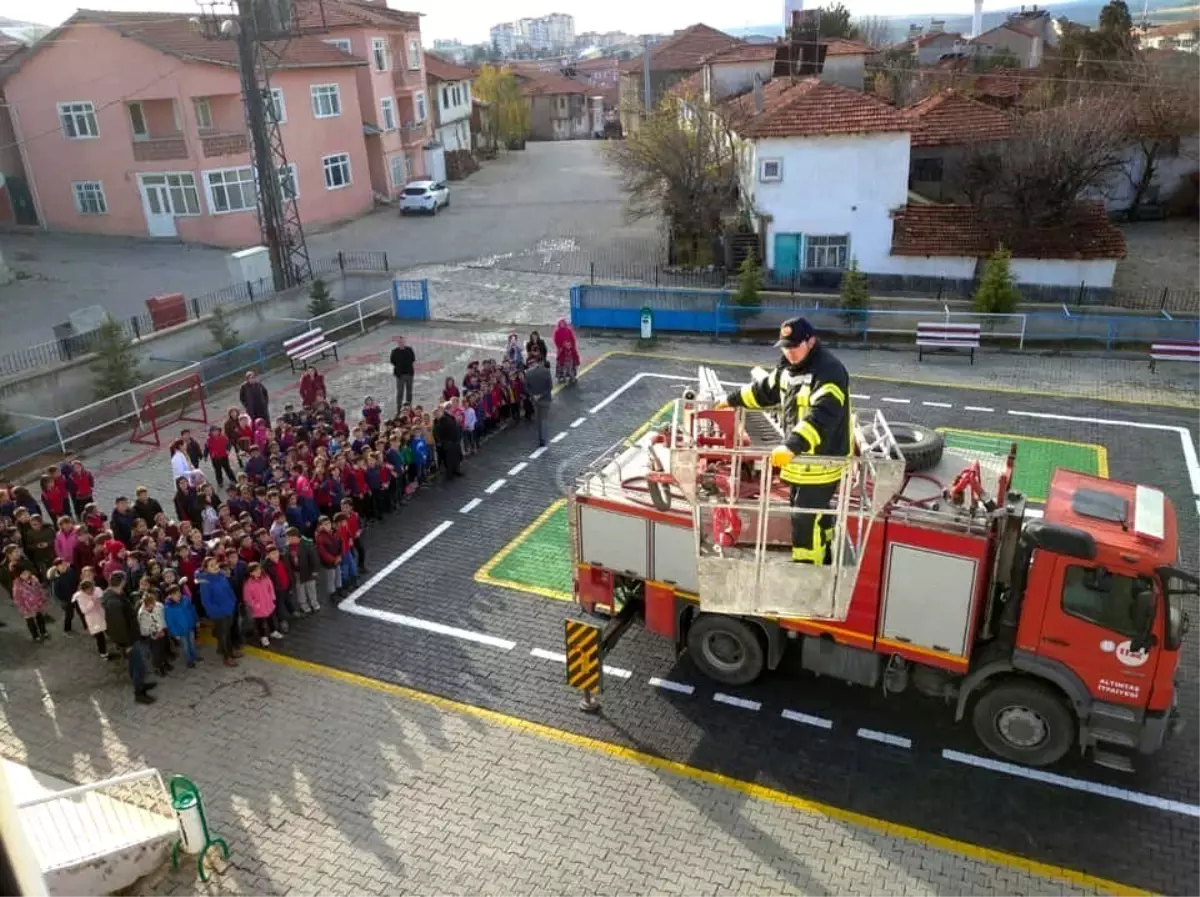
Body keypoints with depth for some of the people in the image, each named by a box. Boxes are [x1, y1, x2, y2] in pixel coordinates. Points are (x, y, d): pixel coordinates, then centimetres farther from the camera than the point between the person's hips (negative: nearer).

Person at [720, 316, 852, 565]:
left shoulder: (829, 371, -25)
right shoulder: (788, 366, 4)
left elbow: (821, 416, -38)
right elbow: (765, 389, 22)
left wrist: (792, 447, -48)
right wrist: (733, 400, 27)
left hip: (824, 459, -9)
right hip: (800, 456, 9)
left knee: (805, 516, -4)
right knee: (815, 508, 24)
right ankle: (824, 553, 43)